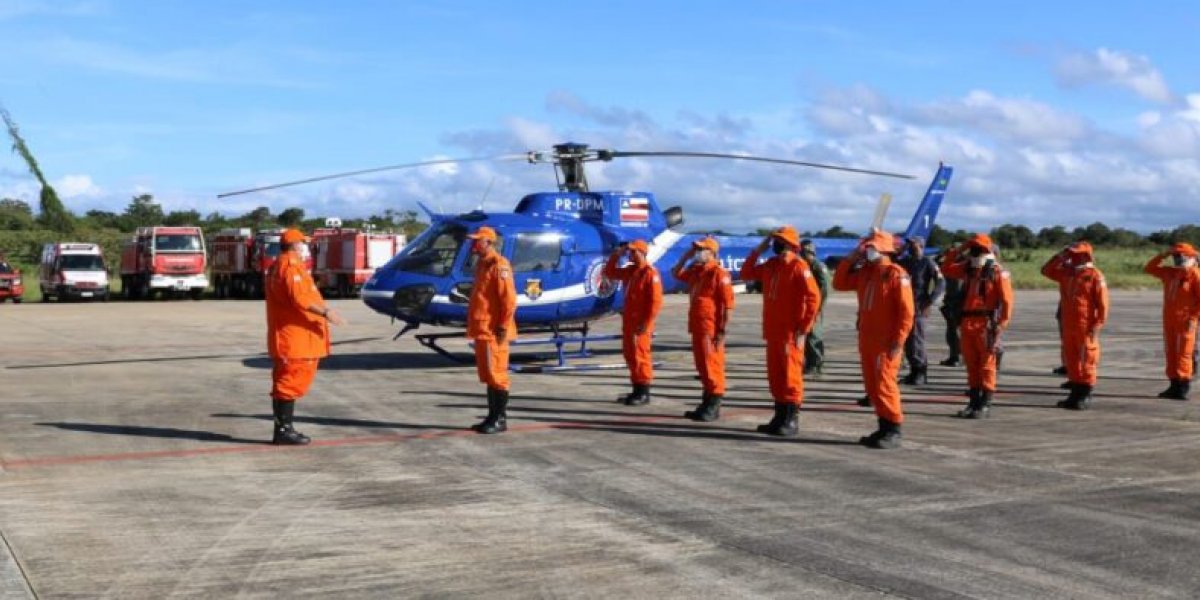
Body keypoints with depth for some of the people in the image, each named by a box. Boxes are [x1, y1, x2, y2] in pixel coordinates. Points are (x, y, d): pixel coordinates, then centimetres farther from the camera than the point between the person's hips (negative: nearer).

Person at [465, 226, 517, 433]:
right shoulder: (481, 264, 17)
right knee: (487, 375, 13)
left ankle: (500, 419, 0)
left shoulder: (499, 265, -13)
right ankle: (492, 416, 20)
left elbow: (509, 299, -18)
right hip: (481, 330, 10)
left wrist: (503, 327, -19)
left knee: (496, 375, -5)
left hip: (493, 331, -10)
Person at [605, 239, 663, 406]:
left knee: (640, 354, -6)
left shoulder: (650, 272, -14)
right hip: (628, 319, 9)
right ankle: (637, 390, 22)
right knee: (629, 354, 13)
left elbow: (656, 301, -19)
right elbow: (610, 273, 24)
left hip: (641, 322, -9)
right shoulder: (630, 270, 13)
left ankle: (644, 393, 0)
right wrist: (615, 256, 10)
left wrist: (646, 323, -22)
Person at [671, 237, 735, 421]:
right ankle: (706, 404, 23)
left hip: (710, 328, -9)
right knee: (702, 364, 14)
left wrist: (722, 330, -18)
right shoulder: (695, 271, 14)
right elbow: (676, 273, 31)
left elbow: (728, 304, -15)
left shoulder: (718, 273, -12)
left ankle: (714, 406, -2)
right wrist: (685, 257, 15)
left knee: (712, 364, -7)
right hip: (696, 326, 9)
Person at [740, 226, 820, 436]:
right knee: (775, 375, 12)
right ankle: (779, 417, 21)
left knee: (791, 375, -4)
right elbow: (746, 274, 21)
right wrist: (757, 251, 10)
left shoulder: (798, 266, -12)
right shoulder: (770, 265, 12)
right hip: (772, 332, 8)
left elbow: (813, 297, -17)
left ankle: (792, 420, 0)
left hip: (790, 333, -8)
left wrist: (803, 329, -17)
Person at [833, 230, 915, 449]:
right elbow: (839, 283, 17)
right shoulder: (864, 272, 12)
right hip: (866, 340, 8)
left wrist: (898, 341, -18)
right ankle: (884, 428, 20)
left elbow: (907, 312, -14)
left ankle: (893, 432, 0)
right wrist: (850, 259, 7)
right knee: (872, 387, 11)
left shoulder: (896, 274, -11)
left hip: (885, 342, -8)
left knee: (884, 385, -7)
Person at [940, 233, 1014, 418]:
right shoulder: (968, 269, 14)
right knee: (971, 365, 11)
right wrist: (958, 252, 13)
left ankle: (985, 405, 1)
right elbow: (947, 270, 25)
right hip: (967, 323, 7)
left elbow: (1006, 300, -9)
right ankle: (974, 402, 18)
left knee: (986, 365, -2)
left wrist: (1002, 325, -14)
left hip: (986, 324, -7)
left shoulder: (998, 272, -5)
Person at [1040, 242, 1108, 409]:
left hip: (1085, 327, -7)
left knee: (1086, 361, -2)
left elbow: (1102, 304, -11)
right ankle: (1075, 395, 18)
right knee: (1071, 360, 10)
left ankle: (1085, 397, 3)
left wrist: (1097, 326, -16)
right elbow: (1047, 270, 18)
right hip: (1069, 326, 7)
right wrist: (1060, 256, 7)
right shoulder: (1068, 273, 12)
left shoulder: (1095, 276, -9)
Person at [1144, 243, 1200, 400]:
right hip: (1169, 320, 7)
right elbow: (1150, 268, 21)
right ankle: (1175, 386, 16)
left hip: (1185, 321, -7)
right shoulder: (1169, 272, 12)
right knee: (1171, 352, 10)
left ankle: (1184, 387, -5)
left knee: (1183, 353, -7)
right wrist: (1162, 255, 8)